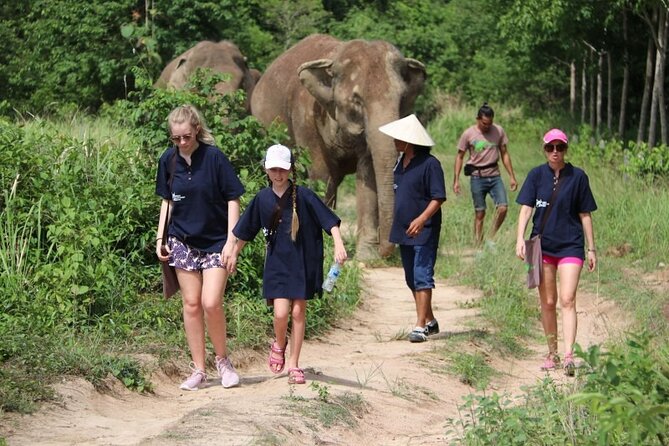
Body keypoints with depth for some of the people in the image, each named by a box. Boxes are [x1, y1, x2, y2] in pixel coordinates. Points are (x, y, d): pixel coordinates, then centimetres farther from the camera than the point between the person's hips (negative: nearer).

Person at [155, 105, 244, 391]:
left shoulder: (214, 157, -13)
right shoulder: (168, 160, 0)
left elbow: (233, 199, -9)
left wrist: (231, 241, -13)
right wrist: (160, 238, 7)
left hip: (215, 241, -4)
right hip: (183, 241, 4)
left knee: (211, 303, -13)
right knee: (191, 305, 4)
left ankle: (222, 359, 10)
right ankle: (198, 370, 10)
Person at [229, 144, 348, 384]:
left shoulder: (303, 196, -9)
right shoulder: (262, 198, 0)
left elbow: (329, 220, -14)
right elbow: (245, 230, 13)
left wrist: (339, 245, -26)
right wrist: (234, 254, 20)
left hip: (302, 262, -1)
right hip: (276, 263, 1)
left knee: (298, 312, 4)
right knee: (281, 313, -11)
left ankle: (293, 364, 16)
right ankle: (279, 344, 22)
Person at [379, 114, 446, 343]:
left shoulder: (429, 164, -14)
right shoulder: (401, 161, 11)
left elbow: (438, 198, -17)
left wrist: (422, 219, -28)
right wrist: (396, 219, 20)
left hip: (424, 232, -9)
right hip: (403, 230, 9)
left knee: (422, 278, -11)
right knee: (412, 280, 13)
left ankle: (420, 326, -11)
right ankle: (430, 321, 25)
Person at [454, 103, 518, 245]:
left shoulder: (499, 131, 3)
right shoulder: (468, 134, -4)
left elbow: (504, 154, 10)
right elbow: (459, 157, 3)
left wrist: (512, 177, 8)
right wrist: (456, 180, -3)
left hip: (494, 176, 2)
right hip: (478, 177, -2)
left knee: (503, 207, -11)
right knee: (480, 213, 0)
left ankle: (492, 237, 7)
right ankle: (479, 245, 6)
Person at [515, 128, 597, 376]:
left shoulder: (578, 177, 0)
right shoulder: (537, 175, 3)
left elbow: (585, 215, 5)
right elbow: (526, 208, -1)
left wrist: (591, 249, 5)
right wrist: (520, 238, -15)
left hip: (570, 246, -2)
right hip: (542, 246, 2)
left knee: (567, 300, -13)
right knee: (548, 302, 8)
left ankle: (569, 356, -20)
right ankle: (552, 354, 19)